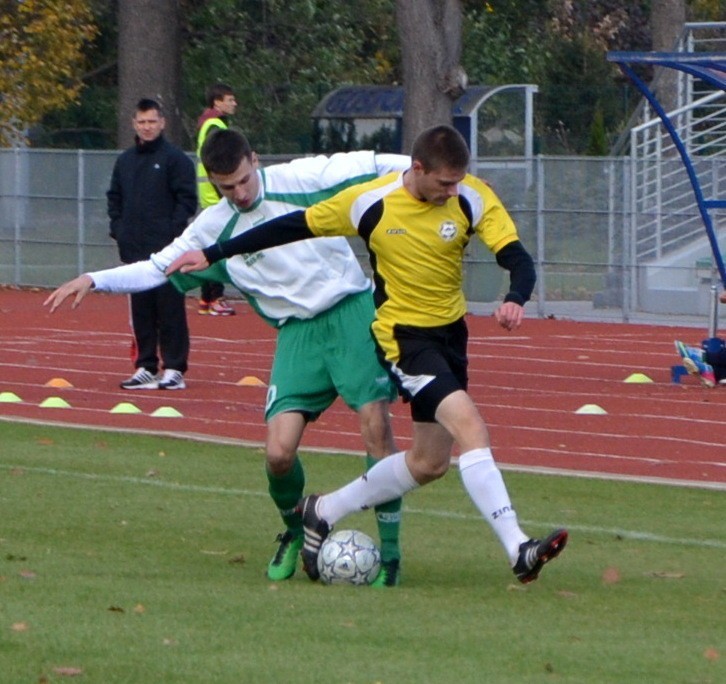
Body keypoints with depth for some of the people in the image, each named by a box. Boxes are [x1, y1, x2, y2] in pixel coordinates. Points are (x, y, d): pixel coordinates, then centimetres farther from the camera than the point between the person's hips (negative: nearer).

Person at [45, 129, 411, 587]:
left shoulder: (302, 180, -5)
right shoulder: (214, 228, 4)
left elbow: (367, 166, -4)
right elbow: (159, 268, 10)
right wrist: (94, 280, -1)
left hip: (351, 310, -3)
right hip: (297, 331, 3)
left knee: (375, 422, -15)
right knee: (279, 451, -12)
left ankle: (389, 553, -4)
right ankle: (296, 531, 20)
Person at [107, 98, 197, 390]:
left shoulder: (175, 158, -3)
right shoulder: (124, 161, 15)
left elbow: (187, 200, -6)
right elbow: (114, 198, 22)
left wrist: (173, 232, -13)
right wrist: (119, 229, 9)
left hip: (165, 248, -6)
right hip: (134, 249, 6)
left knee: (170, 309, -5)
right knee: (141, 310, 8)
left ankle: (174, 369, -3)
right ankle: (145, 368, 13)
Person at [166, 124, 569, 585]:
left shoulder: (473, 198, -10)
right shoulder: (371, 202, -16)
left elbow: (518, 259, -13)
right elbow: (296, 227, -5)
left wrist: (515, 300, -37)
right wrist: (214, 254, -2)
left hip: (451, 332, 5)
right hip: (404, 334, -5)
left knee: (430, 462, 12)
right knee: (471, 427, -24)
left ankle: (325, 512, 31)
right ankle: (519, 550, -28)